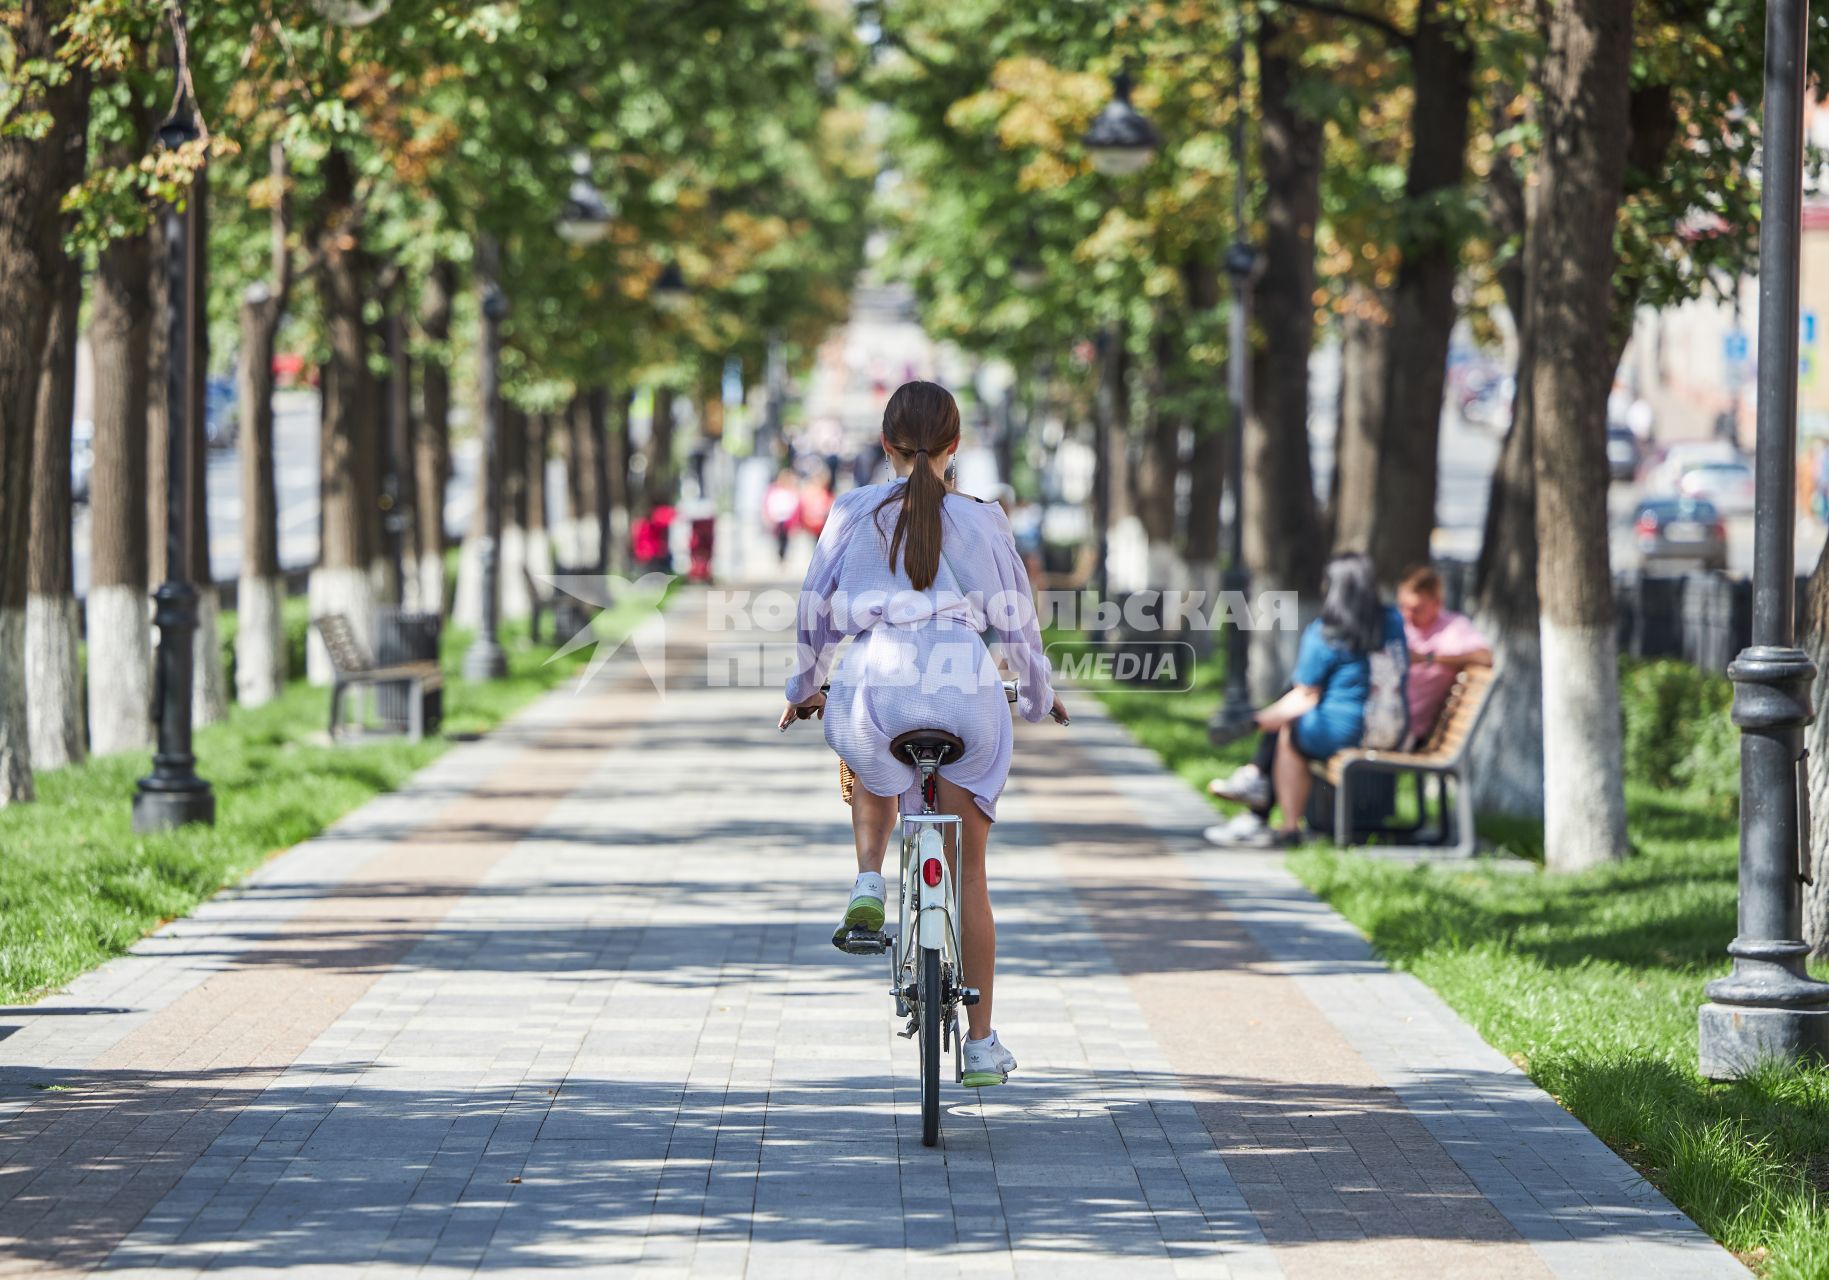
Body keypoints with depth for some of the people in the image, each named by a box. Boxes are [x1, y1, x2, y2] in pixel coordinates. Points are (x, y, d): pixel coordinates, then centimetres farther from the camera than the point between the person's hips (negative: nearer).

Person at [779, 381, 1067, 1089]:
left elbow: (815, 608, 13)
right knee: (968, 872, 12)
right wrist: (1039, 695, 32)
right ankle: (982, 1045, 13)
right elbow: (1017, 620, 15)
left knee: (872, 775, 39)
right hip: (966, 689, 0)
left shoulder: (853, 512, 10)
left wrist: (804, 687, 29)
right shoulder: (981, 521, 10)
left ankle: (868, 885, 12)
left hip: (873, 687, 0)